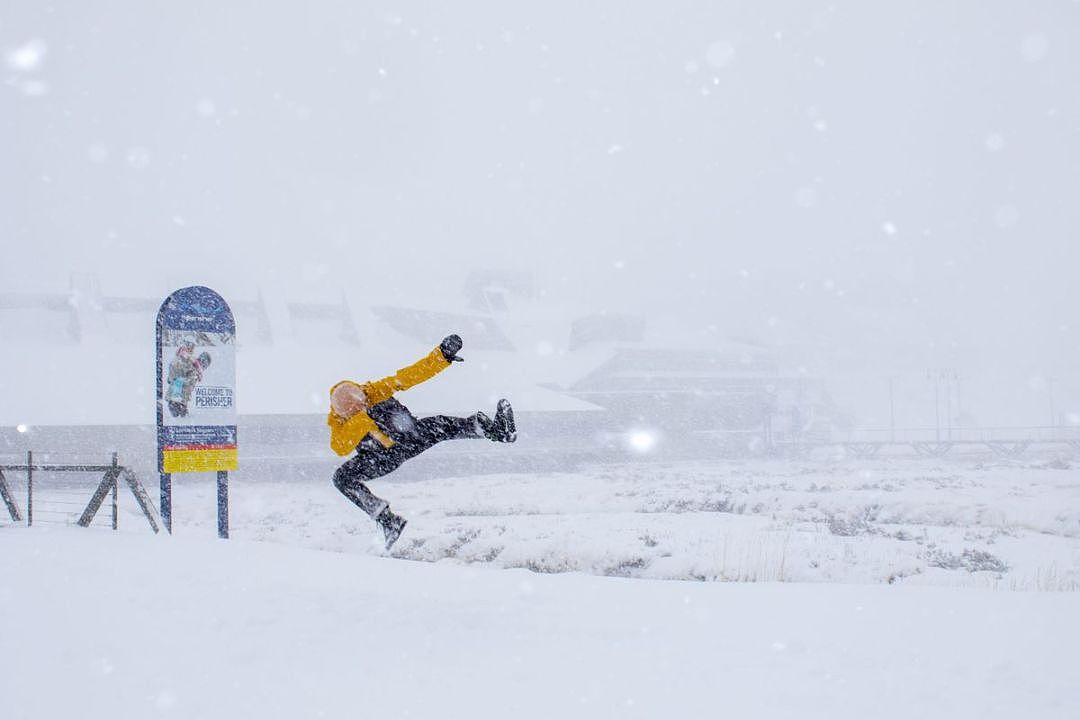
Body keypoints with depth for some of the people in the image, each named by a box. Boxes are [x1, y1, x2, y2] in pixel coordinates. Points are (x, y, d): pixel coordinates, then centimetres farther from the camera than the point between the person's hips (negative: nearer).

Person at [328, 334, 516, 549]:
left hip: (409, 438, -1)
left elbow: (415, 374, -23)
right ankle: (387, 520, -26)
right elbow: (340, 448, -38)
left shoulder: (375, 390, -21)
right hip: (380, 458, 1)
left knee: (438, 427, -31)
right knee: (342, 478, -23)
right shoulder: (337, 421, -20)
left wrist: (443, 356, -33)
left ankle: (496, 430, -43)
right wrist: (360, 421, -49)